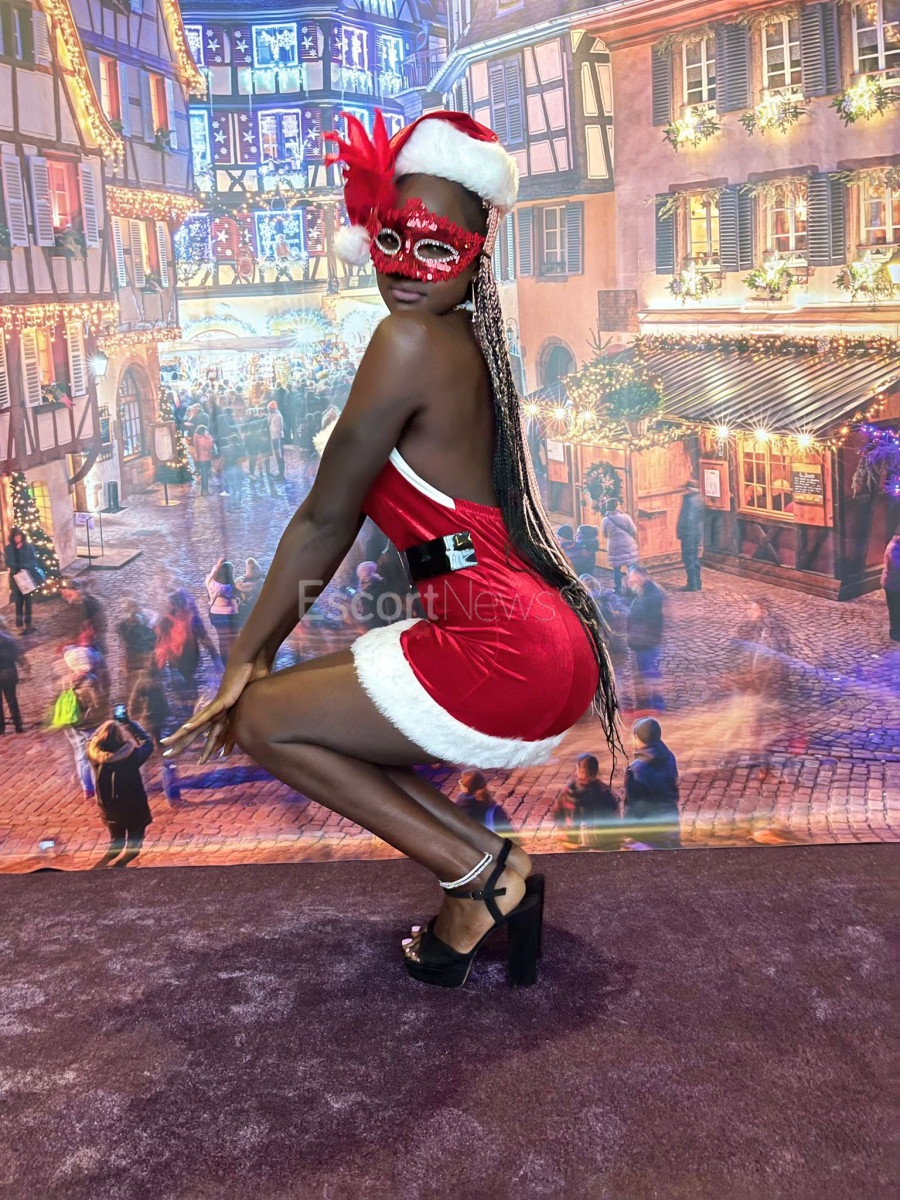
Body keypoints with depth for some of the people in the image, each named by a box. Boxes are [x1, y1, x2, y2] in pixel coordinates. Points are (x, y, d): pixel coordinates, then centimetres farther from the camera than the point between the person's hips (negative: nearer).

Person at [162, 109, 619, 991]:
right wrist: (267, 644, 21)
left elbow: (324, 519, -7)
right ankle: (489, 876, 18)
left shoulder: (412, 341, -12)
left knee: (263, 721, 5)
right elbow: (341, 521, 18)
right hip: (543, 645, 10)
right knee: (313, 709, 23)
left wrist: (246, 658, 3)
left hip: (502, 653, -10)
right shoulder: (466, 347, 17)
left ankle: (479, 874, 3)